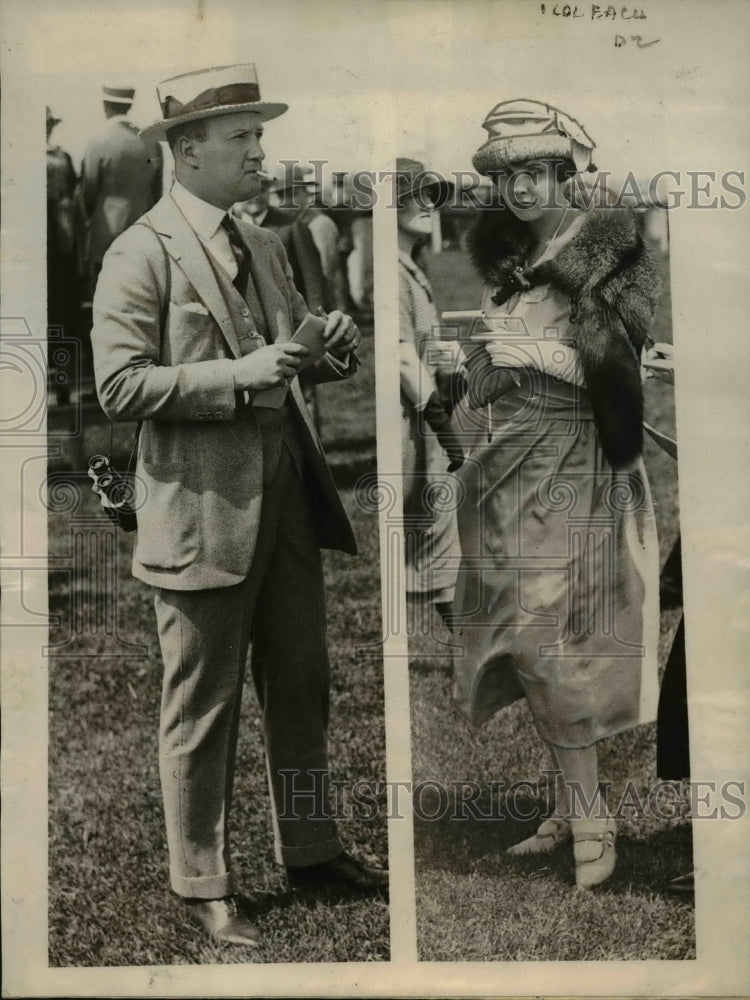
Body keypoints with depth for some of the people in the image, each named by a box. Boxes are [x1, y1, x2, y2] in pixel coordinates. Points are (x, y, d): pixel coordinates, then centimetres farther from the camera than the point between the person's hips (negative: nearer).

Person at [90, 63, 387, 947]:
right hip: (203, 509, -7)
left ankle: (310, 850, 33)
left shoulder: (262, 246, 14)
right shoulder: (142, 254, -10)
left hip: (287, 495, 8)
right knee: (201, 709, 5)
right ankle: (203, 885, 22)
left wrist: (328, 351, -1)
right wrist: (239, 375, -22)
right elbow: (119, 386, -16)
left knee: (301, 686, 16)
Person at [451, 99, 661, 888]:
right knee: (529, 643, 8)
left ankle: (589, 821, 5)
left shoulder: (607, 256, -6)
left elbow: (624, 374, -12)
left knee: (550, 643, -8)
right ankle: (574, 805, 20)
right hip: (505, 470, 6)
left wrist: (541, 355, -19)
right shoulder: (503, 254, 12)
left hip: (568, 473, -6)